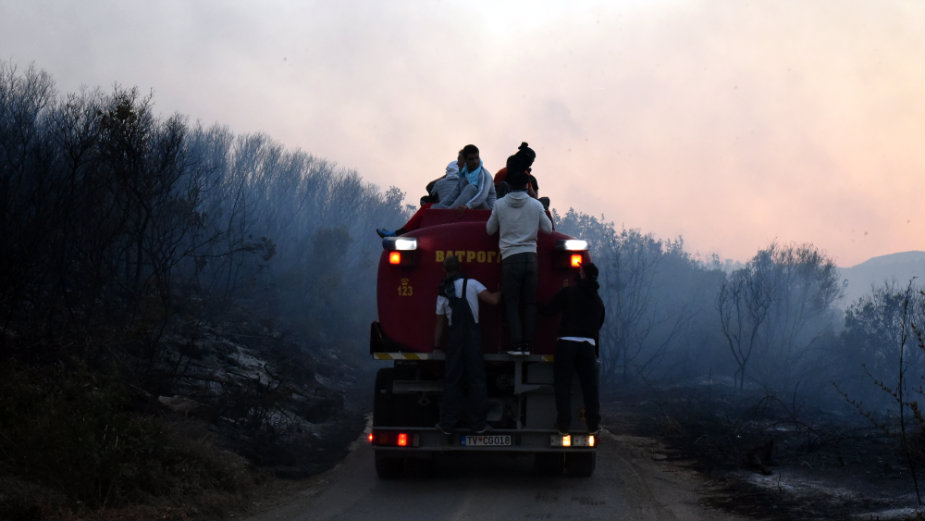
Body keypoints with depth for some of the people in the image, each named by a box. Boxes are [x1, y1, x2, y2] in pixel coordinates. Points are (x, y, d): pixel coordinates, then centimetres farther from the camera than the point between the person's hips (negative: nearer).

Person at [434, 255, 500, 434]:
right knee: (476, 378, 4)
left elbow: (440, 323, 14)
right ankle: (478, 423, 6)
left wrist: (437, 346, 21)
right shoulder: (471, 284, -2)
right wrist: (501, 292, 12)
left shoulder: (442, 293, 9)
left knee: (452, 380, 8)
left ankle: (448, 424, 8)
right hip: (473, 335, -2)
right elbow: (493, 299, -9)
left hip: (453, 337, 3)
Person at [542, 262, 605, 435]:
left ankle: (563, 425, -1)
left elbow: (548, 310, 0)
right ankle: (593, 424, 9)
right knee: (590, 386, 9)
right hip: (588, 344, 4)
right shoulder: (598, 301, 15)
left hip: (567, 342, -3)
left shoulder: (568, 293, -1)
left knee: (563, 385, 2)